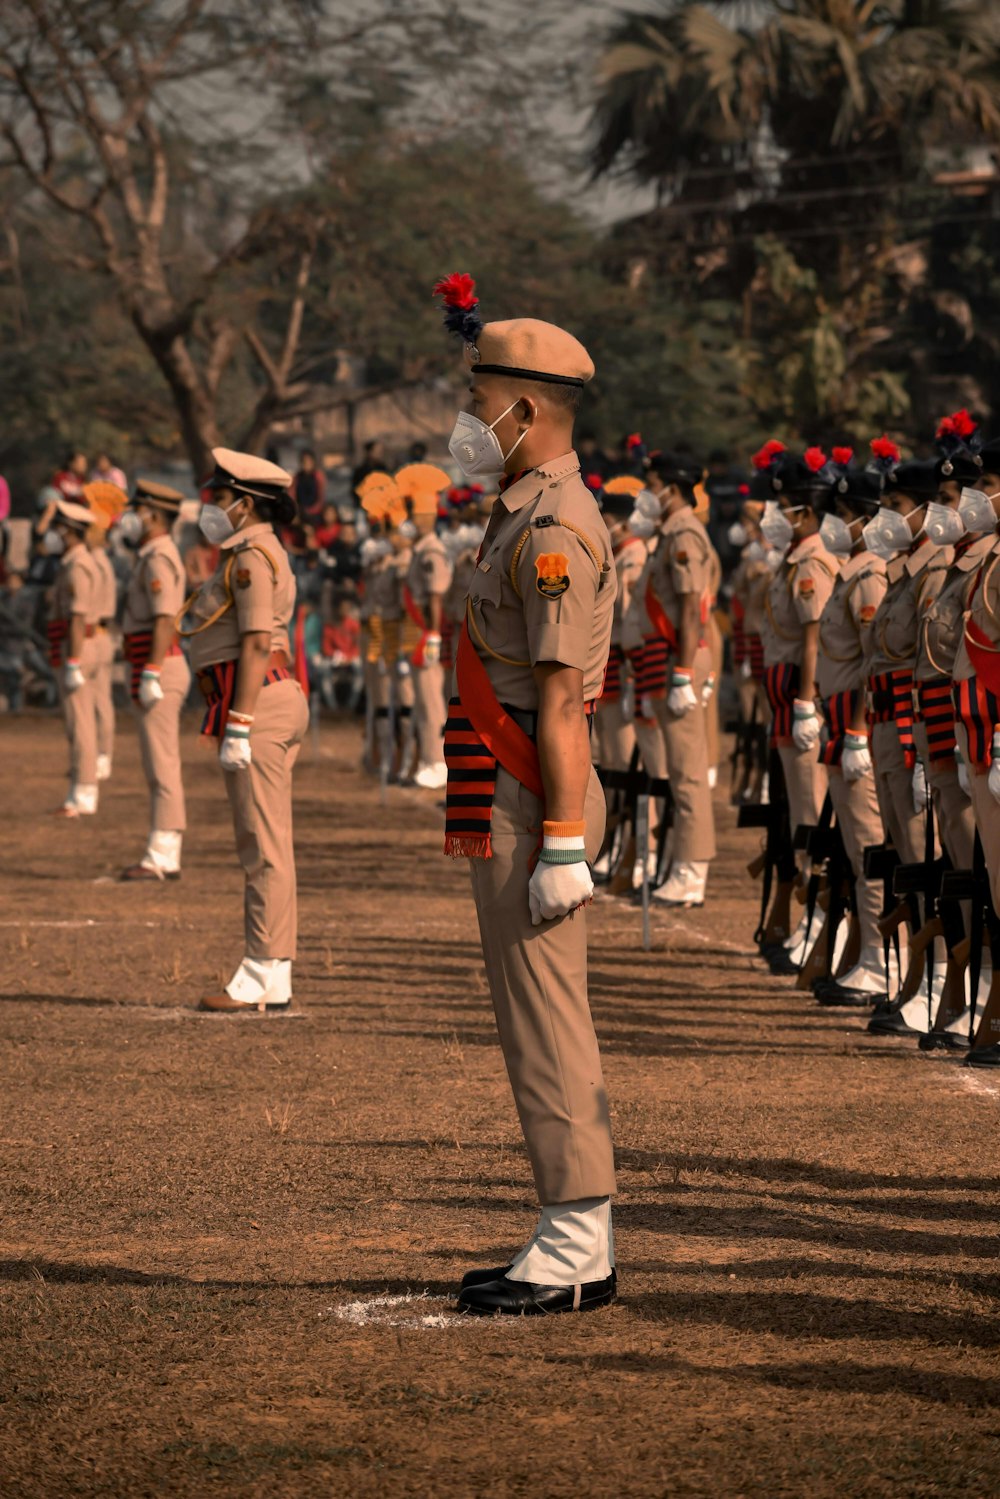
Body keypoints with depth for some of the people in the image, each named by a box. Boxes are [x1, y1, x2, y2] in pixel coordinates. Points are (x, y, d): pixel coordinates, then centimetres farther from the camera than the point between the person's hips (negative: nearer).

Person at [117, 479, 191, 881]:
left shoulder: (159, 559, -13)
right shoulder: (155, 556, 20)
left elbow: (165, 620, -22)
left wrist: (151, 675, -25)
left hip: (158, 668, -11)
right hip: (157, 669, 11)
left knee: (162, 767, -10)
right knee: (159, 767, 11)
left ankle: (161, 858, -11)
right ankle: (164, 856, 13)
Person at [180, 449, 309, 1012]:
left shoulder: (250, 558, -12)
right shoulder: (262, 553, 20)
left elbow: (256, 645, -19)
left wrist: (238, 727, -22)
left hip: (258, 707, -11)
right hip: (279, 700, 11)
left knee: (263, 845, -9)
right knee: (269, 845, 10)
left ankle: (263, 980, -8)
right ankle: (275, 977, 12)